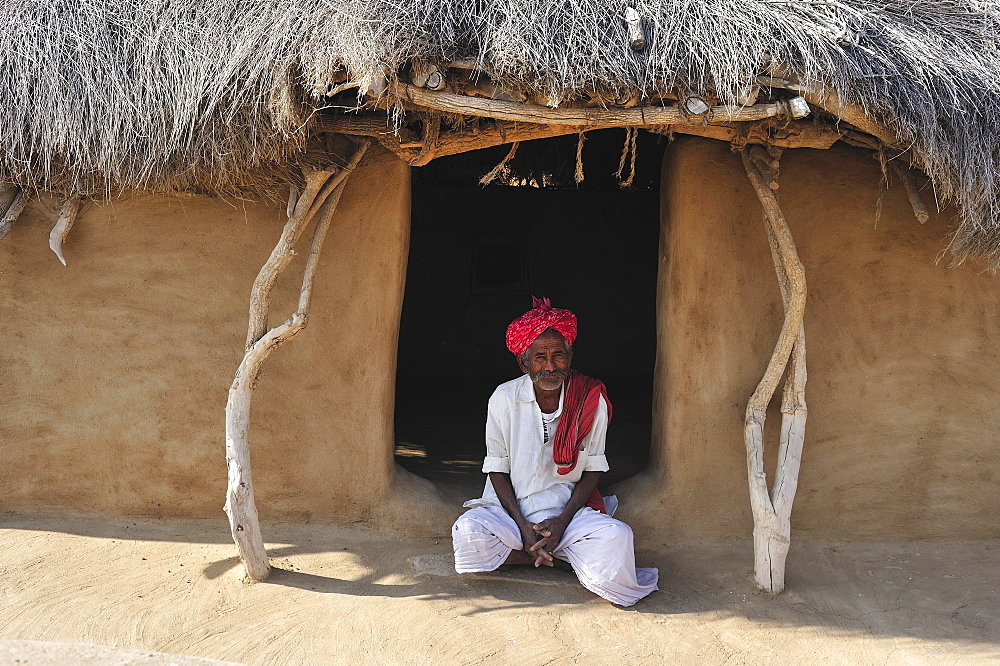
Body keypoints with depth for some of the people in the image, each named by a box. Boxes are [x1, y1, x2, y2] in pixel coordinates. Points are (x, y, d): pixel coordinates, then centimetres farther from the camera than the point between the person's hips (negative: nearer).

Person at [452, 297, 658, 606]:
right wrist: (523, 526, -14)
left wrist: (563, 520, -12)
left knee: (617, 538, -30)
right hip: (511, 509, 2)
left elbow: (593, 470, 1)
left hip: (568, 508, -1)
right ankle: (561, 554, -9)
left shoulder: (591, 400, -5)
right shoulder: (504, 399, -6)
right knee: (469, 533, -30)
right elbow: (497, 470, -2)